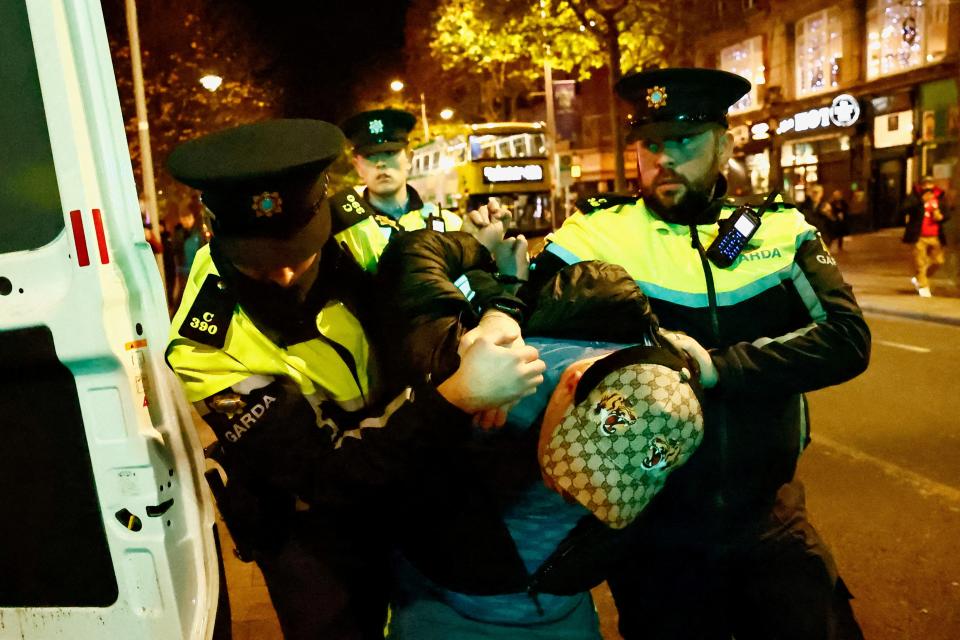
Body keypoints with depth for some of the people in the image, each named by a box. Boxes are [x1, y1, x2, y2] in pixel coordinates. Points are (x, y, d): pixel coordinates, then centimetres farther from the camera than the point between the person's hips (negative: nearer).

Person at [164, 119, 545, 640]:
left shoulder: (347, 239, -18)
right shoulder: (208, 347, -28)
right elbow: (324, 471, -32)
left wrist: (496, 316, -24)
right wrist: (457, 395, -42)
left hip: (405, 479, 5)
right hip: (309, 526, -4)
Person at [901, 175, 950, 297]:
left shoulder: (939, 197, 13)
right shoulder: (914, 196, -2)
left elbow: (947, 213, 19)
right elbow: (903, 210, -17)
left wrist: (941, 217, -5)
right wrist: (921, 201, -24)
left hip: (935, 237, 5)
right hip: (919, 236, -5)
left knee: (938, 261, 9)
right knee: (920, 263, -1)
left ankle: (918, 279, 28)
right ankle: (923, 287, 12)